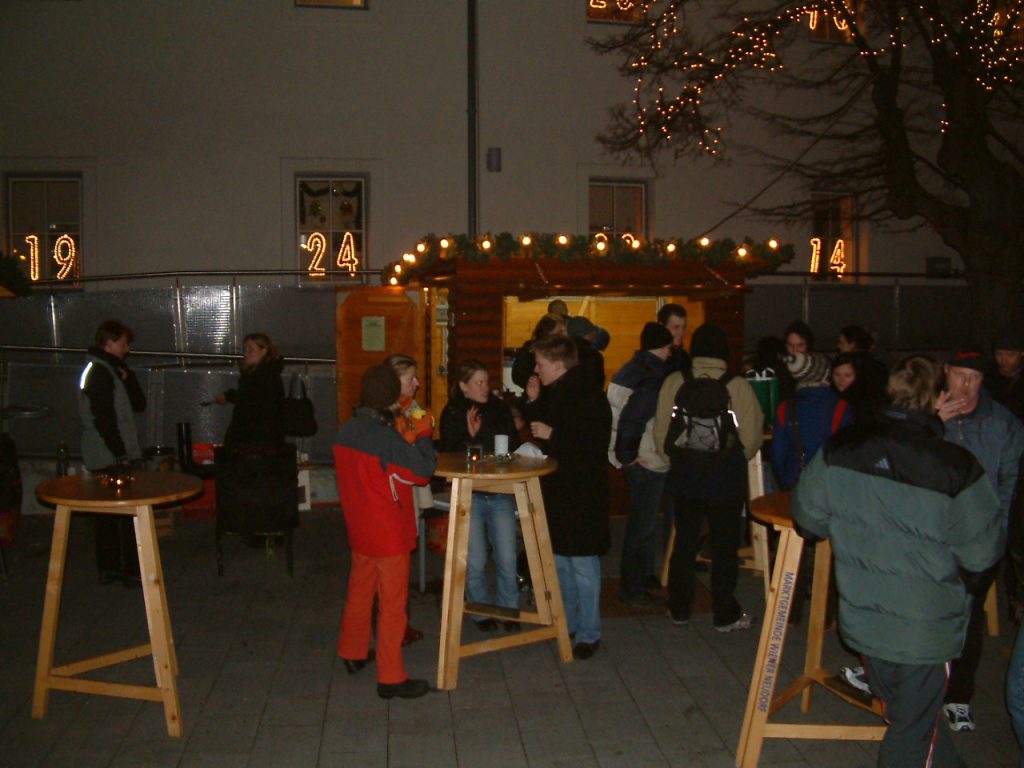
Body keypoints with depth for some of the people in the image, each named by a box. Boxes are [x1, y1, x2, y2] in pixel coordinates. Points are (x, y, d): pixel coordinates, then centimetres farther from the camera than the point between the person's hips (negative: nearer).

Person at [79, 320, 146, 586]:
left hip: (101, 457, 10)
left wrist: (126, 377, 0)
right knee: (130, 512, -6)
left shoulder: (108, 369, 17)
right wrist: (121, 453, -19)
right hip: (112, 457, -10)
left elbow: (139, 404, 13)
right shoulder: (101, 371, -14)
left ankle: (108, 568, 20)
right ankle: (133, 571, -2)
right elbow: (103, 417, -21)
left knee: (108, 513, 13)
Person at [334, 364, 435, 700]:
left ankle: (353, 653, 39)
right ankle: (390, 678, 9)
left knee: (359, 591, 22)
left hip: (359, 530, 8)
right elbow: (423, 470, -19)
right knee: (392, 603, 2)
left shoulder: (347, 430, 0)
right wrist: (424, 435, -9)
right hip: (389, 533, -8)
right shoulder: (386, 438, -24)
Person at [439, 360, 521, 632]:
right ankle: (481, 612, 22)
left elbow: (514, 447, 14)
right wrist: (470, 436, -20)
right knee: (474, 561, 2)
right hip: (469, 495, -2)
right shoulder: (452, 414, -2)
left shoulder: (500, 408, 5)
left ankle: (509, 609, 21)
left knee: (507, 559, 1)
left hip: (501, 494, 2)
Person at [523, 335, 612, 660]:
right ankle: (567, 622, 31)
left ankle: (589, 633, 12)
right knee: (559, 560, 17)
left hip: (582, 493, -9)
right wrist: (534, 402, 3)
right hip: (556, 488, 9)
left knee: (582, 564, 0)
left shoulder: (588, 395, -19)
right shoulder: (554, 392, 9)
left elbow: (595, 444, -25)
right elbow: (542, 425, 19)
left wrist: (553, 435, -24)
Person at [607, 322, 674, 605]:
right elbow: (632, 416, -28)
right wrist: (626, 454, -18)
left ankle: (643, 575, 37)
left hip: (636, 460, 9)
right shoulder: (655, 376, -19)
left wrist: (622, 453, 13)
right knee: (643, 525, 1)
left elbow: (618, 410, 11)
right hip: (647, 462, -9)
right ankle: (631, 589, 10)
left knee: (642, 521, 22)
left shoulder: (630, 369, 9)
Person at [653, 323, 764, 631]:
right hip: (727, 481, -2)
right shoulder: (738, 386, -13)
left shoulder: (674, 382, -9)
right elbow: (751, 439, -7)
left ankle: (679, 610, 25)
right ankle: (725, 615, 20)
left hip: (685, 479, 2)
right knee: (724, 547, 11)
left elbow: (661, 433, -4)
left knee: (684, 544, 15)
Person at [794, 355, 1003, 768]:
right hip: (927, 627, -4)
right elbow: (981, 552, -15)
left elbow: (808, 517, -1)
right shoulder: (955, 467, -22)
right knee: (914, 734, 14)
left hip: (862, 619, 4)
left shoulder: (839, 450, -10)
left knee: (904, 714, 26)